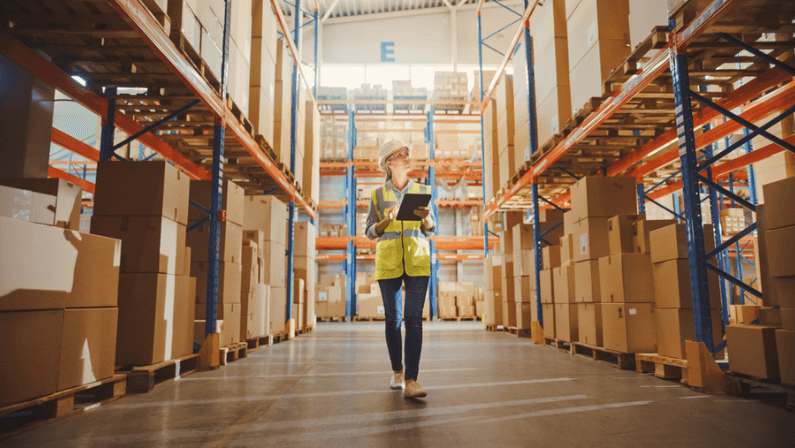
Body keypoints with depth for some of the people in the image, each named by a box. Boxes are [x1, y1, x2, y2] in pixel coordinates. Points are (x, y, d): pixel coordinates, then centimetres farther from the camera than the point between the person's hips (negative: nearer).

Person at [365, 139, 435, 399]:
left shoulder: (422, 191, 9)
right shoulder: (378, 195, 6)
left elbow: (429, 230, 12)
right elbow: (369, 232, 4)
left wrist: (426, 217, -10)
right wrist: (388, 220, -14)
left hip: (417, 262, 0)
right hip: (388, 262, 0)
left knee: (414, 319, -9)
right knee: (392, 318, 6)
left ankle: (411, 381, -9)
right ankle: (396, 371, 24)